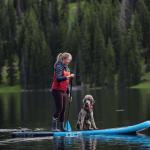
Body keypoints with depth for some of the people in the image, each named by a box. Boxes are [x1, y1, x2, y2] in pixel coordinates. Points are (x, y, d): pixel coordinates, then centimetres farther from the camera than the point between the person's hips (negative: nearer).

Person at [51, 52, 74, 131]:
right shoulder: (59, 67, -10)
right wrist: (68, 76, -27)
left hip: (64, 91, 9)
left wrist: (68, 92, 21)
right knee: (59, 108, -13)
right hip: (57, 90, -9)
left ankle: (61, 127, 10)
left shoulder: (66, 68, 17)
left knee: (63, 110, 7)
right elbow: (58, 78, -23)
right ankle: (54, 127, -10)